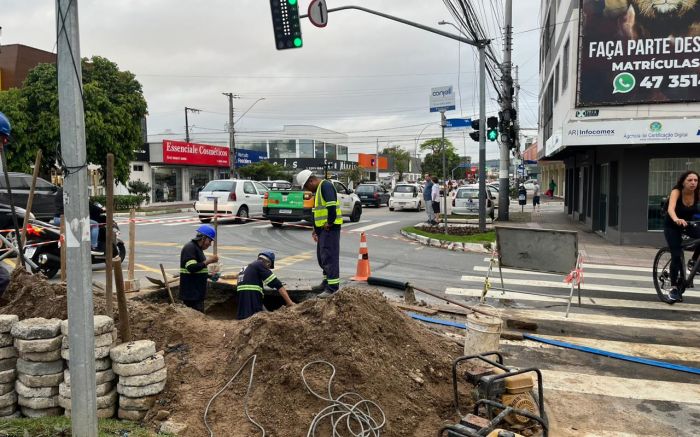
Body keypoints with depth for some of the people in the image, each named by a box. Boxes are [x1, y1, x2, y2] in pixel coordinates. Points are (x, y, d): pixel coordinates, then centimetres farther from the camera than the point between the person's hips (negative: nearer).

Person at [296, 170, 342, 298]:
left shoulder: (326, 185, -12)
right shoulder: (318, 190, 21)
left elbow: (331, 205, -24)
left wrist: (329, 223, -20)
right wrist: (315, 229, 22)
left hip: (329, 228, -11)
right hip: (322, 228, 11)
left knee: (329, 256, -10)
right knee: (321, 256, 18)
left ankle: (333, 288, -8)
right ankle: (327, 281, 30)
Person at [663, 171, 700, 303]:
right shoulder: (676, 192, -25)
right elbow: (671, 208, -43)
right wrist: (677, 220, -63)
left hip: (688, 224, 4)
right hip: (672, 226, -4)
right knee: (677, 255, -14)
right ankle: (674, 288, -5)